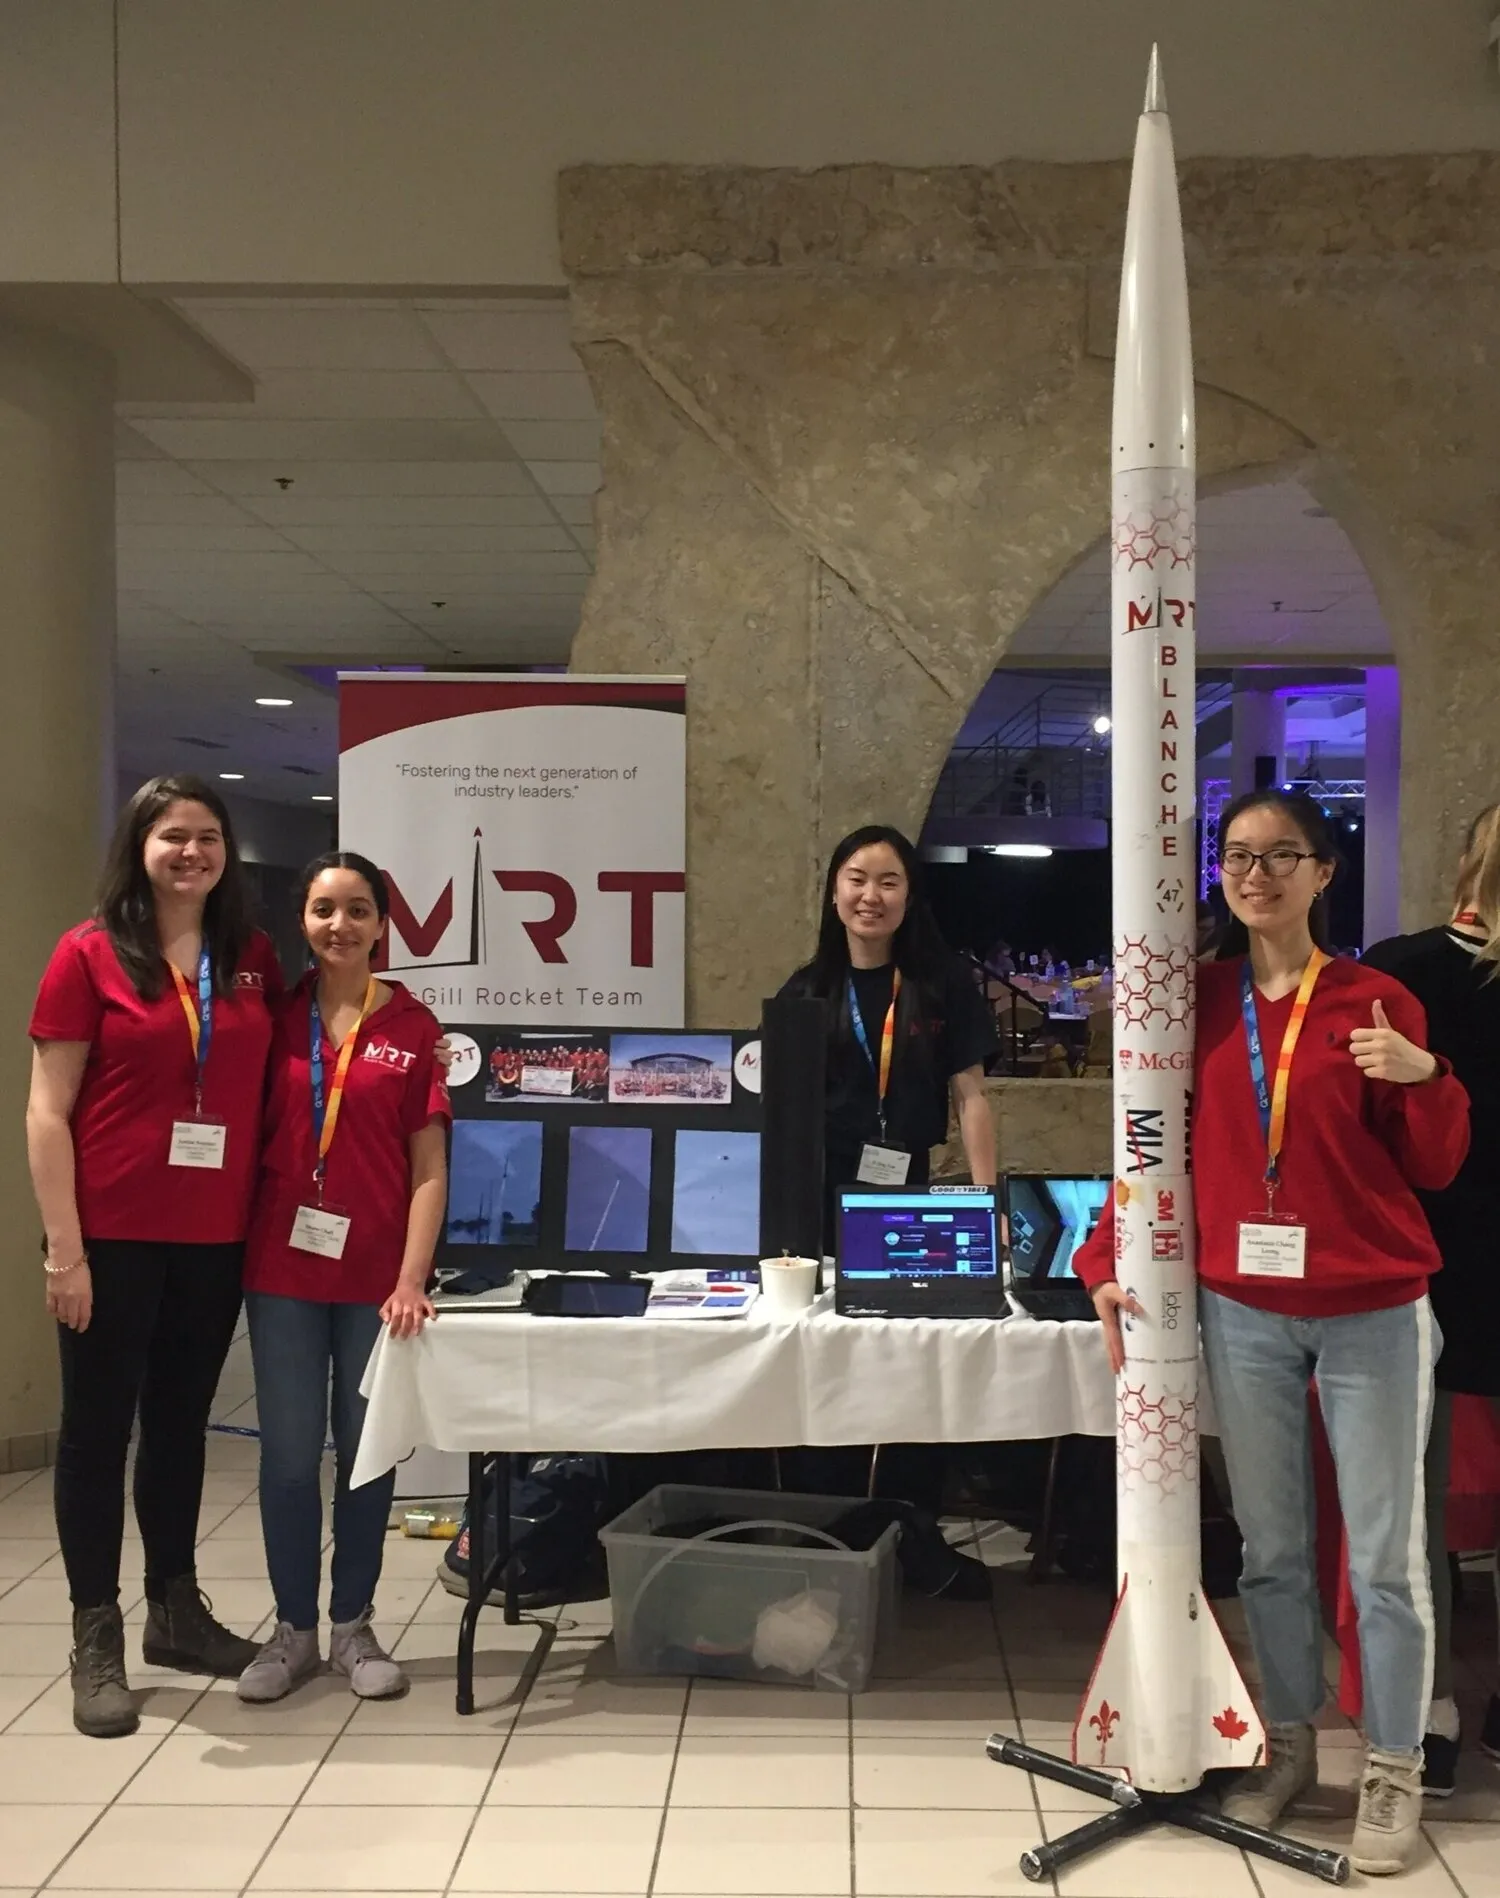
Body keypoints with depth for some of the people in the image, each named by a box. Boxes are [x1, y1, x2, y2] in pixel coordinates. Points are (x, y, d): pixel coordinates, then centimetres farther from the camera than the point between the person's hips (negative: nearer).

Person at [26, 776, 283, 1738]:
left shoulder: (254, 958, 5)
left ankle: (176, 1610, 32)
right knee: (99, 1428, 6)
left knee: (182, 1423, 16)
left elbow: (274, 1085, 14)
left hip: (216, 1237, 4)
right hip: (113, 1235, -4)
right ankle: (97, 1639, 18)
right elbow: (47, 1112, -8)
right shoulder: (89, 954, -7)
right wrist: (65, 1247, -13)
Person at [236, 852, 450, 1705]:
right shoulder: (276, 1015, 3)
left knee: (368, 1450, 8)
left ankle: (354, 1626, 23)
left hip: (377, 1274, -1)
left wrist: (412, 1279, -10)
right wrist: (237, 1250, -2)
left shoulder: (413, 1026, -1)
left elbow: (429, 1166, -2)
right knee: (290, 1454, 6)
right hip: (283, 1269, 1)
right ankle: (294, 1628, 22)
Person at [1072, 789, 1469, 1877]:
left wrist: (1425, 1078, -18)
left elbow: (1435, 1168, 1)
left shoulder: (1377, 1002, -3)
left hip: (1374, 1316, -2)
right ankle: (1290, 1745, 28)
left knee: (1385, 1553, 2)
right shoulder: (1200, 1001, 3)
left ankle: (1395, 1774, 16)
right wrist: (1110, 1262, -2)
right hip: (1243, 1314, 2)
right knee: (1271, 1547, 12)